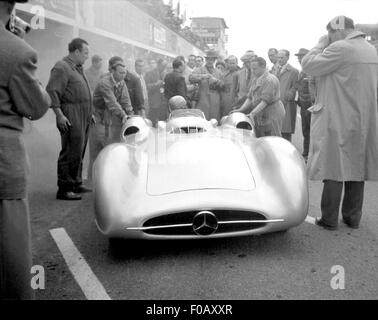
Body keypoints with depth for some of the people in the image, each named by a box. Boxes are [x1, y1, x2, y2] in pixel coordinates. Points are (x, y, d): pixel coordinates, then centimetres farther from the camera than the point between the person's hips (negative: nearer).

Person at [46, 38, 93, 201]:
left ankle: (76, 184, 24)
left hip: (83, 116, 10)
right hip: (71, 117, -10)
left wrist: (89, 113, 24)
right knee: (71, 152, -9)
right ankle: (64, 189, -3)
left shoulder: (78, 68, 22)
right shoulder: (62, 67, -9)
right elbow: (52, 92, -16)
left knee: (79, 152, 14)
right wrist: (59, 115, -21)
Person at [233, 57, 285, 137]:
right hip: (261, 116, 8)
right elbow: (250, 97, 15)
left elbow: (265, 100, -20)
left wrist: (253, 113, -25)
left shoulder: (270, 80, -14)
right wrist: (240, 110, 2)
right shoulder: (255, 80, 15)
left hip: (272, 115, -8)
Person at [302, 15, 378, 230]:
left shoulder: (340, 48, -13)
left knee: (333, 169, 0)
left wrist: (321, 44, 2)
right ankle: (353, 217, 20)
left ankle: (329, 219, 6)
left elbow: (309, 65, -10)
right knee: (356, 167, 12)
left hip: (339, 122, -7)